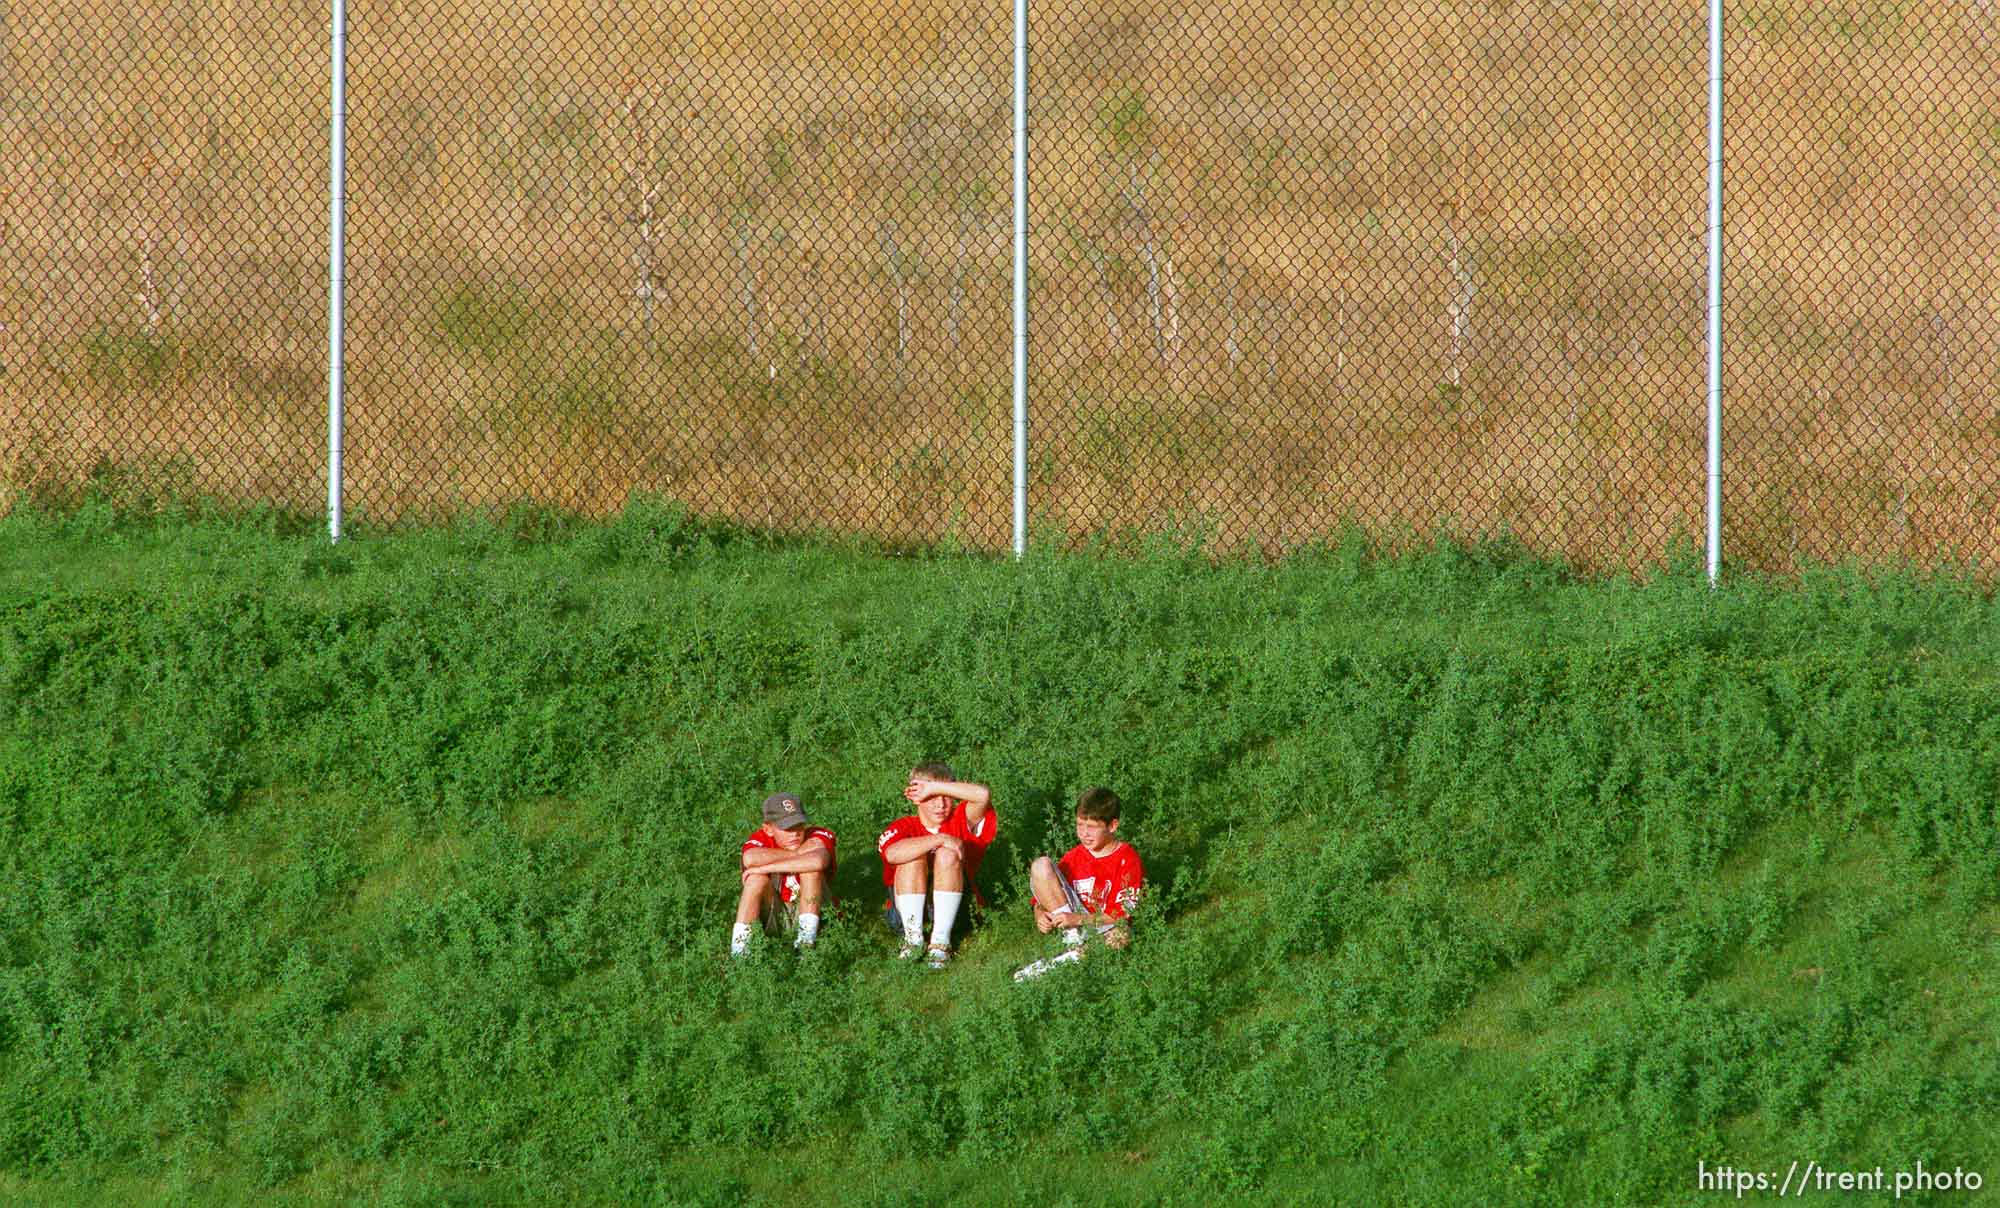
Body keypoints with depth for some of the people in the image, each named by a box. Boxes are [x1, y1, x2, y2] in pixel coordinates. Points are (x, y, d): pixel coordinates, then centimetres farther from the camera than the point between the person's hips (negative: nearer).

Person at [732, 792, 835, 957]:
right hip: (773, 917, 1)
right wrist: (799, 853, -29)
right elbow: (751, 859, -38)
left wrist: (767, 867, -34)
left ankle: (807, 939, -29)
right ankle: (738, 948, -29)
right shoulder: (761, 838, -11)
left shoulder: (818, 836, -16)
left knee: (811, 868, -25)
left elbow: (818, 861, -42)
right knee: (757, 878, -26)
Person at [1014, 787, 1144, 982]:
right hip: (1073, 924, 4)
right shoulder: (1074, 857, 7)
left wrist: (1080, 919, -23)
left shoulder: (1127, 860, -7)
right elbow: (1041, 900, 9)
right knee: (1041, 865, -12)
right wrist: (1040, 915, -15)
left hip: (1105, 928, -4)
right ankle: (1074, 947, -21)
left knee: (1120, 935, -42)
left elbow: (1124, 914, -14)